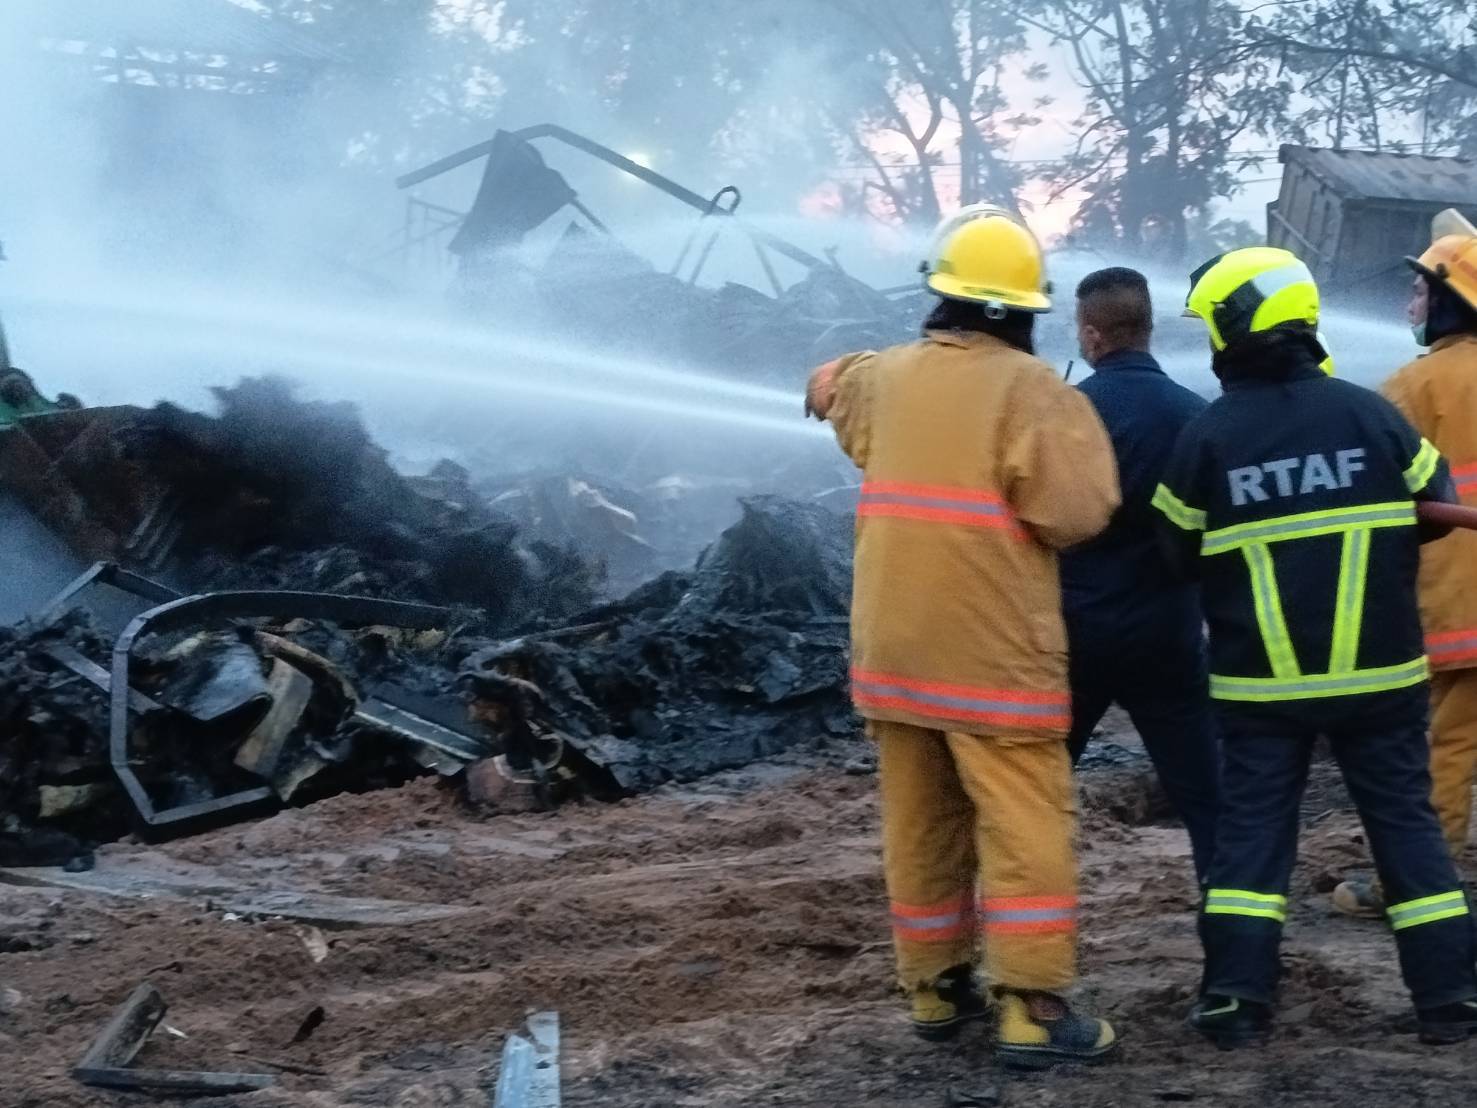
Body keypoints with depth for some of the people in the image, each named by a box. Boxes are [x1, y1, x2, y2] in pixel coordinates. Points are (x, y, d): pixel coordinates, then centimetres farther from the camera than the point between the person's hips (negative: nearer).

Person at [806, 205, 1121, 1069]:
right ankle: (1032, 1007, -9)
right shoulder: (1029, 386, -13)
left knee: (920, 824, 15)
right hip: (994, 653, -6)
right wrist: (1081, 432, 0)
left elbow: (831, 389, 31)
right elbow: (1076, 513, -18)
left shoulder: (886, 377, 8)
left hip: (893, 644, 6)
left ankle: (936, 987, 22)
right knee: (1024, 825, -4)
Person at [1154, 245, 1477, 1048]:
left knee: (1251, 825, 8)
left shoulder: (1206, 438, -8)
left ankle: (1236, 998, 2)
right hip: (1378, 671, 1)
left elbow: (1182, 557, 1)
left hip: (1260, 680, -1)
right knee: (1405, 820, 10)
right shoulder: (1369, 413, -4)